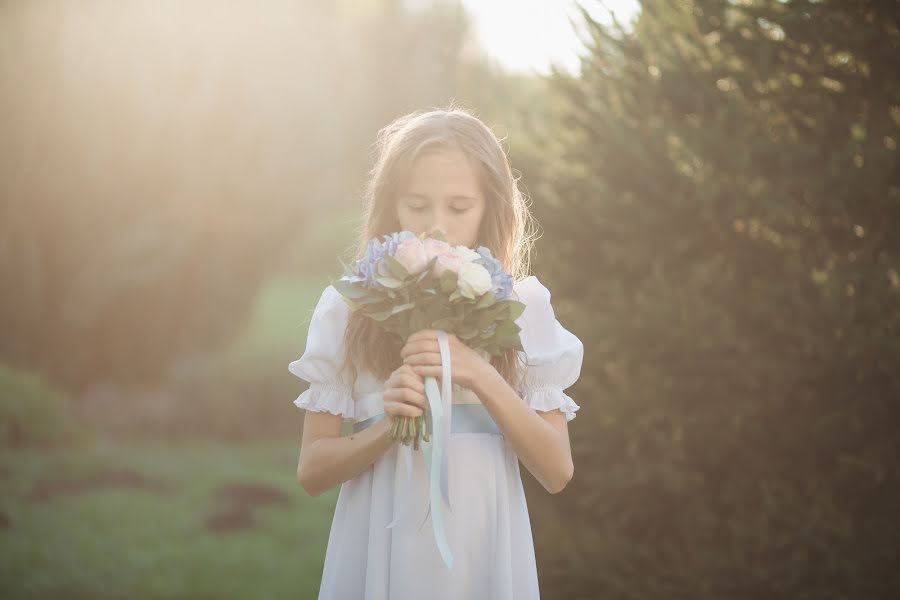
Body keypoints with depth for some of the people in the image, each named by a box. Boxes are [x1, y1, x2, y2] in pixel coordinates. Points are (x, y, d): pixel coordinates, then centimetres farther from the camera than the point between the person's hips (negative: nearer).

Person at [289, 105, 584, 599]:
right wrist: (388, 427, -20)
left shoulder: (523, 305, -1)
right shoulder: (349, 306, -3)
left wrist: (481, 378, -18)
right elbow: (312, 470, -2)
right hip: (380, 551, 0)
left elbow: (556, 471, -5)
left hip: (481, 549, 1)